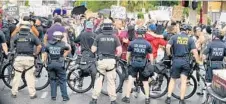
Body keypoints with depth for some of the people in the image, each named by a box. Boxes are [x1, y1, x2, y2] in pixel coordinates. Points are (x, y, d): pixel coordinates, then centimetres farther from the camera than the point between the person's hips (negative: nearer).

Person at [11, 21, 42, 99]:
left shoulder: (16, 36, 6)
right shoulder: (32, 36, 3)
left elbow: (12, 47, 4)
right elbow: (39, 46, -1)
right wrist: (35, 54, 9)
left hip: (19, 58, 1)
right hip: (29, 58, -1)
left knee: (17, 75, 11)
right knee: (30, 76, 4)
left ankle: (14, 93, 17)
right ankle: (32, 94, 6)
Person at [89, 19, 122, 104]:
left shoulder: (99, 37, -2)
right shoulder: (114, 37, -1)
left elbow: (93, 50, -1)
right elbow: (119, 50, -5)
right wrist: (116, 56, 15)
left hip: (101, 60, 0)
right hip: (111, 61, 0)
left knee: (98, 80, 8)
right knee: (111, 81, 8)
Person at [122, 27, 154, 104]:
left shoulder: (132, 43, 0)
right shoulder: (148, 44, -1)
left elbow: (128, 55, 6)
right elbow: (151, 56, 2)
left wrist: (128, 62, 21)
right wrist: (151, 65, 13)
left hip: (133, 64, 0)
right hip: (143, 64, 0)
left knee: (130, 80, 2)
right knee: (145, 82, 10)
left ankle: (127, 97, 3)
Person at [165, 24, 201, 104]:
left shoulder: (174, 37, 3)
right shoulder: (190, 39, 4)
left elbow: (167, 47, -10)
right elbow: (195, 52, -3)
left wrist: (169, 54, 6)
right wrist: (198, 62, 4)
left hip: (176, 60, 0)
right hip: (185, 61, 0)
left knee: (172, 79, 12)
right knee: (183, 81, 4)